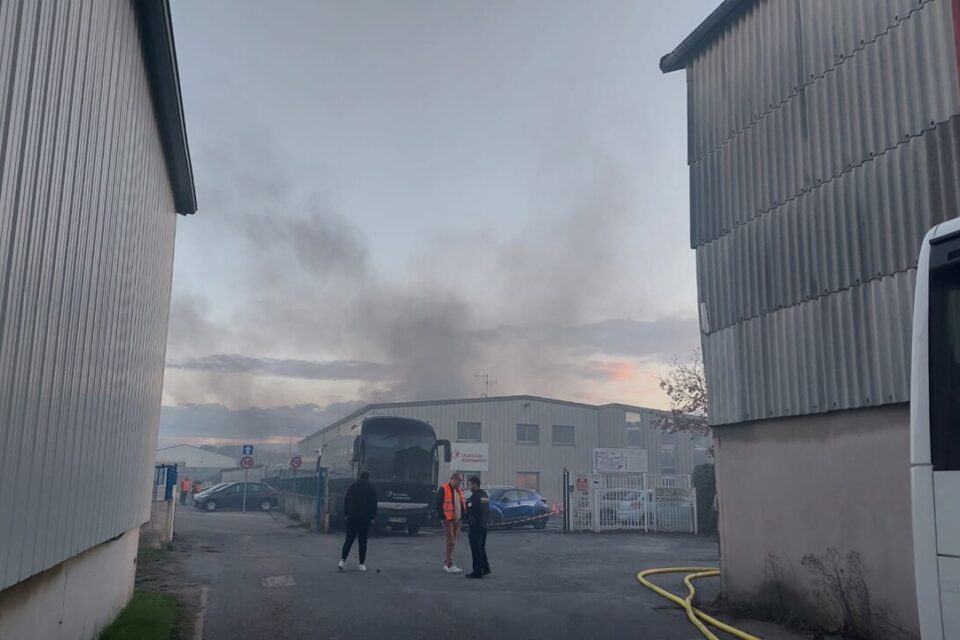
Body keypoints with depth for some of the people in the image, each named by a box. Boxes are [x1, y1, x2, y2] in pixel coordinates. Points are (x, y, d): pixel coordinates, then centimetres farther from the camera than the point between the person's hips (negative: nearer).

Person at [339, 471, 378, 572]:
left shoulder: (352, 487, 7)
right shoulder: (371, 489, -2)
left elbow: (345, 502, 8)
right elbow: (374, 505, -2)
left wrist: (346, 514, 12)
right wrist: (372, 517, 5)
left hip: (352, 518, 2)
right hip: (365, 519, -2)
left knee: (348, 540, 8)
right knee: (363, 542, 3)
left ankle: (343, 560, -4)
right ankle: (362, 564, 2)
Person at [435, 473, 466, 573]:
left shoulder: (458, 490, 16)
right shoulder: (443, 490, -8)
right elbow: (438, 504, -10)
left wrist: (463, 515, 10)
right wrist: (442, 516, -15)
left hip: (457, 520, 8)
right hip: (448, 519, -8)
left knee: (453, 542, 12)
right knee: (451, 542, -10)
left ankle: (446, 563, 22)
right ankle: (450, 565, -8)